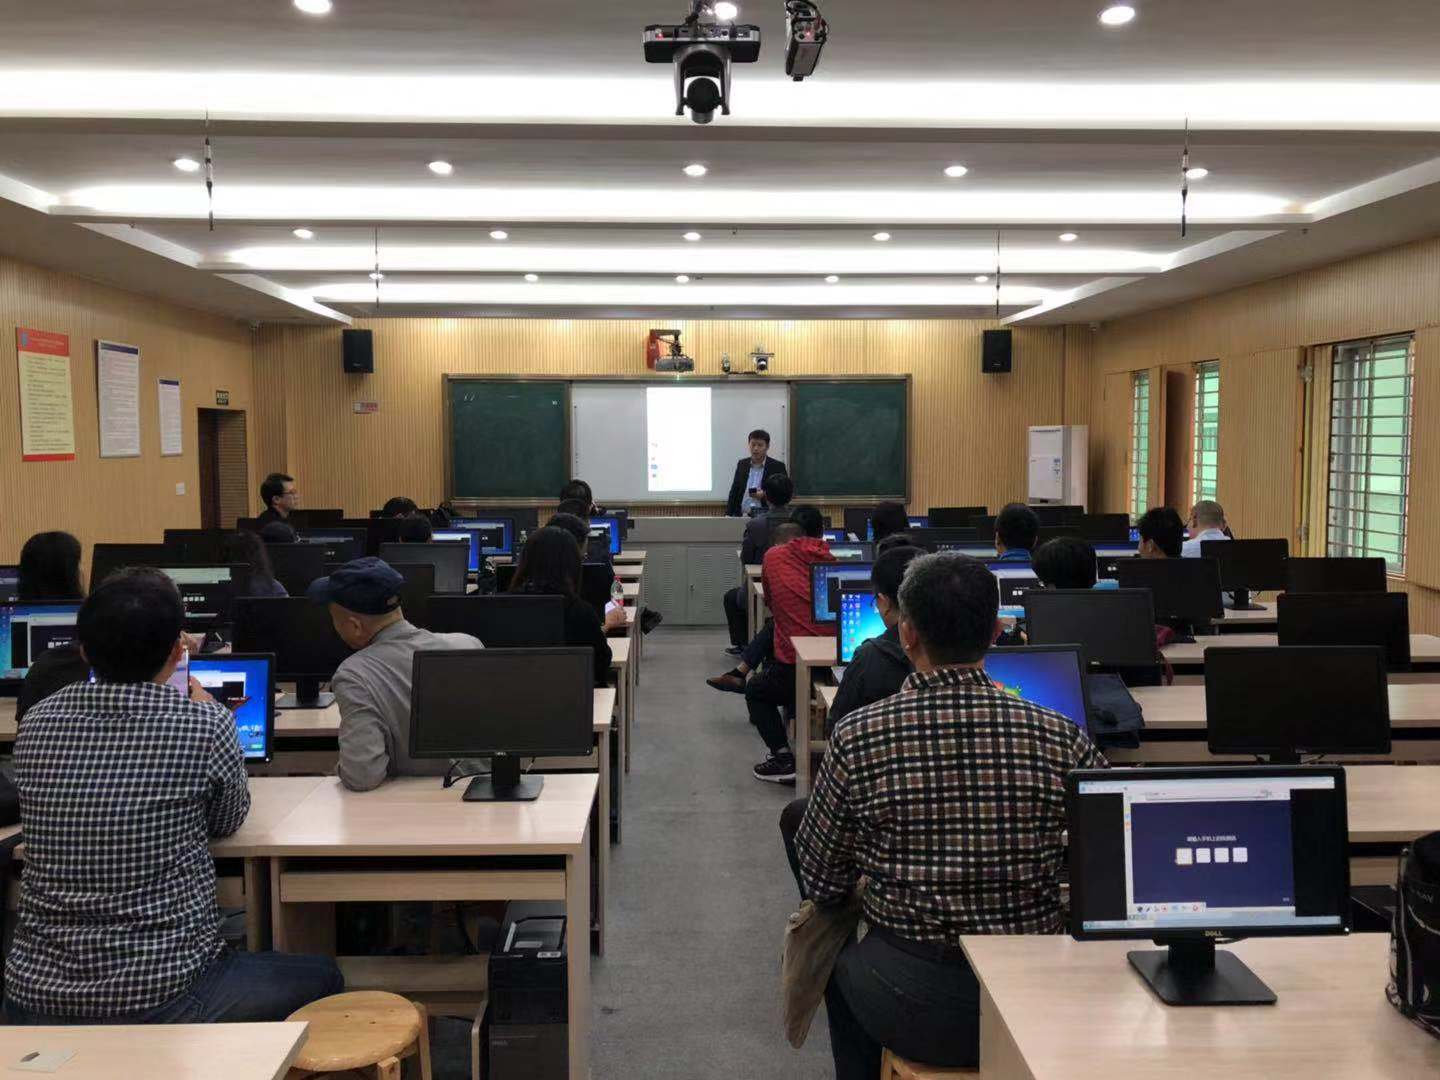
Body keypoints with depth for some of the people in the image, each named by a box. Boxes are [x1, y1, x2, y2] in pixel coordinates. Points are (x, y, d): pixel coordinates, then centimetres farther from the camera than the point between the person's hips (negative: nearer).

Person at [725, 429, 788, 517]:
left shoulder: (777, 467, 4)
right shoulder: (742, 464, 15)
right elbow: (734, 492, 17)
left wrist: (764, 495, -14)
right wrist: (728, 514, 6)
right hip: (741, 516, 2)